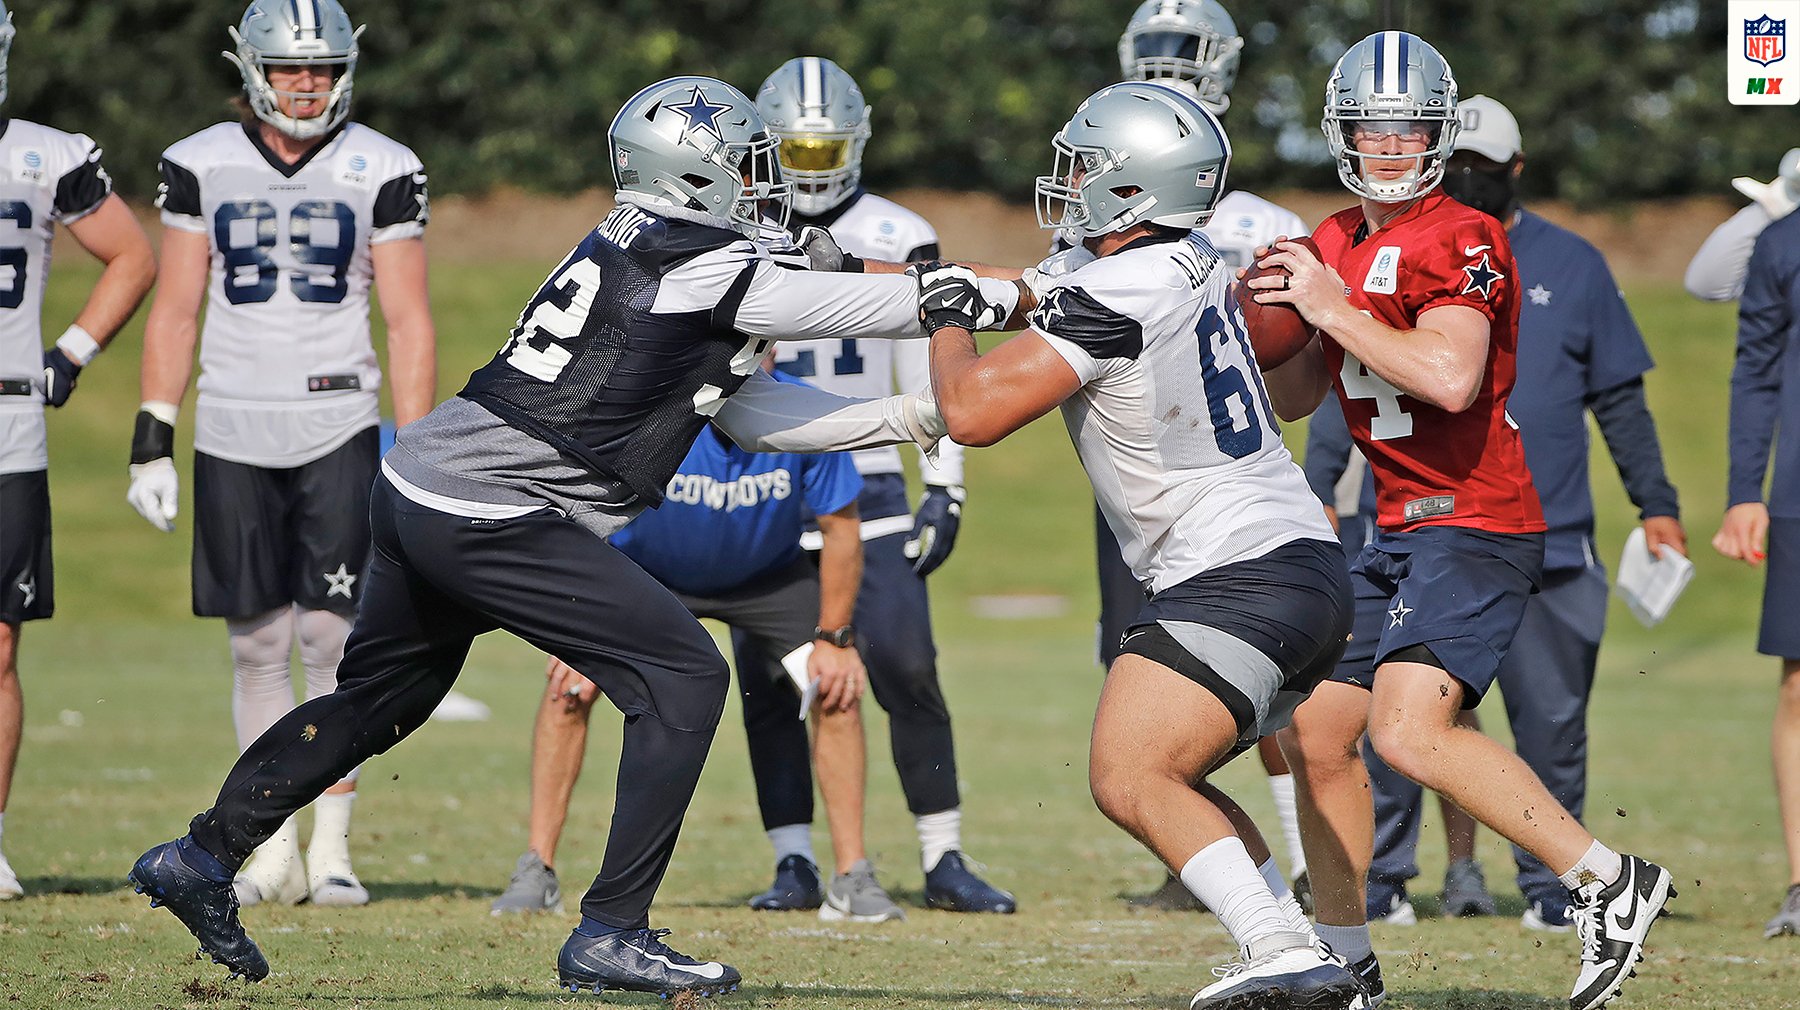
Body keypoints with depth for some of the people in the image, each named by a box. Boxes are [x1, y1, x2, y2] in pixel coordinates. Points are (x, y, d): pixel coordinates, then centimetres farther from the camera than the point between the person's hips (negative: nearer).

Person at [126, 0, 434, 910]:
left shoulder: (381, 173, 1)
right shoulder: (200, 167, 5)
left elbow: (408, 323, 1)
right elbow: (175, 312, 8)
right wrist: (151, 441, 3)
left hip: (339, 430, -2)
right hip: (233, 434, 2)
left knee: (332, 636, -6)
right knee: (257, 645, 3)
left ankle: (332, 849, -1)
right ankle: (274, 851, 8)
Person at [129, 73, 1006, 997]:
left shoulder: (640, 249, 16)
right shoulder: (715, 271, -12)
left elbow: (749, 410, 20)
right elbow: (878, 307, -3)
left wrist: (902, 418, 20)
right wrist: (1004, 295, 11)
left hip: (417, 491, 10)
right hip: (487, 522, -10)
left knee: (380, 697, 27)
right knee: (683, 678, -5)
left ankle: (203, 856, 36)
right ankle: (611, 933, -4)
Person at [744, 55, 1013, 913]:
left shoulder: (896, 242, 2)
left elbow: (928, 377, 4)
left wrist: (944, 490, -2)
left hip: (866, 487, -1)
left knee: (904, 668, -9)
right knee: (769, 682, -2)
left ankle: (944, 861, -1)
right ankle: (793, 865, 5)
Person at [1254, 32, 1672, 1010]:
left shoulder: (1460, 240, -12)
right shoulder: (1337, 242, 15)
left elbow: (1450, 379, -27)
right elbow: (1295, 397, 21)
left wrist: (1336, 310, -20)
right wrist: (1273, 313, 2)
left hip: (1472, 524, -9)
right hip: (1404, 533, 9)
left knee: (1409, 729, -24)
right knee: (1314, 732, 12)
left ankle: (1607, 882, -17)